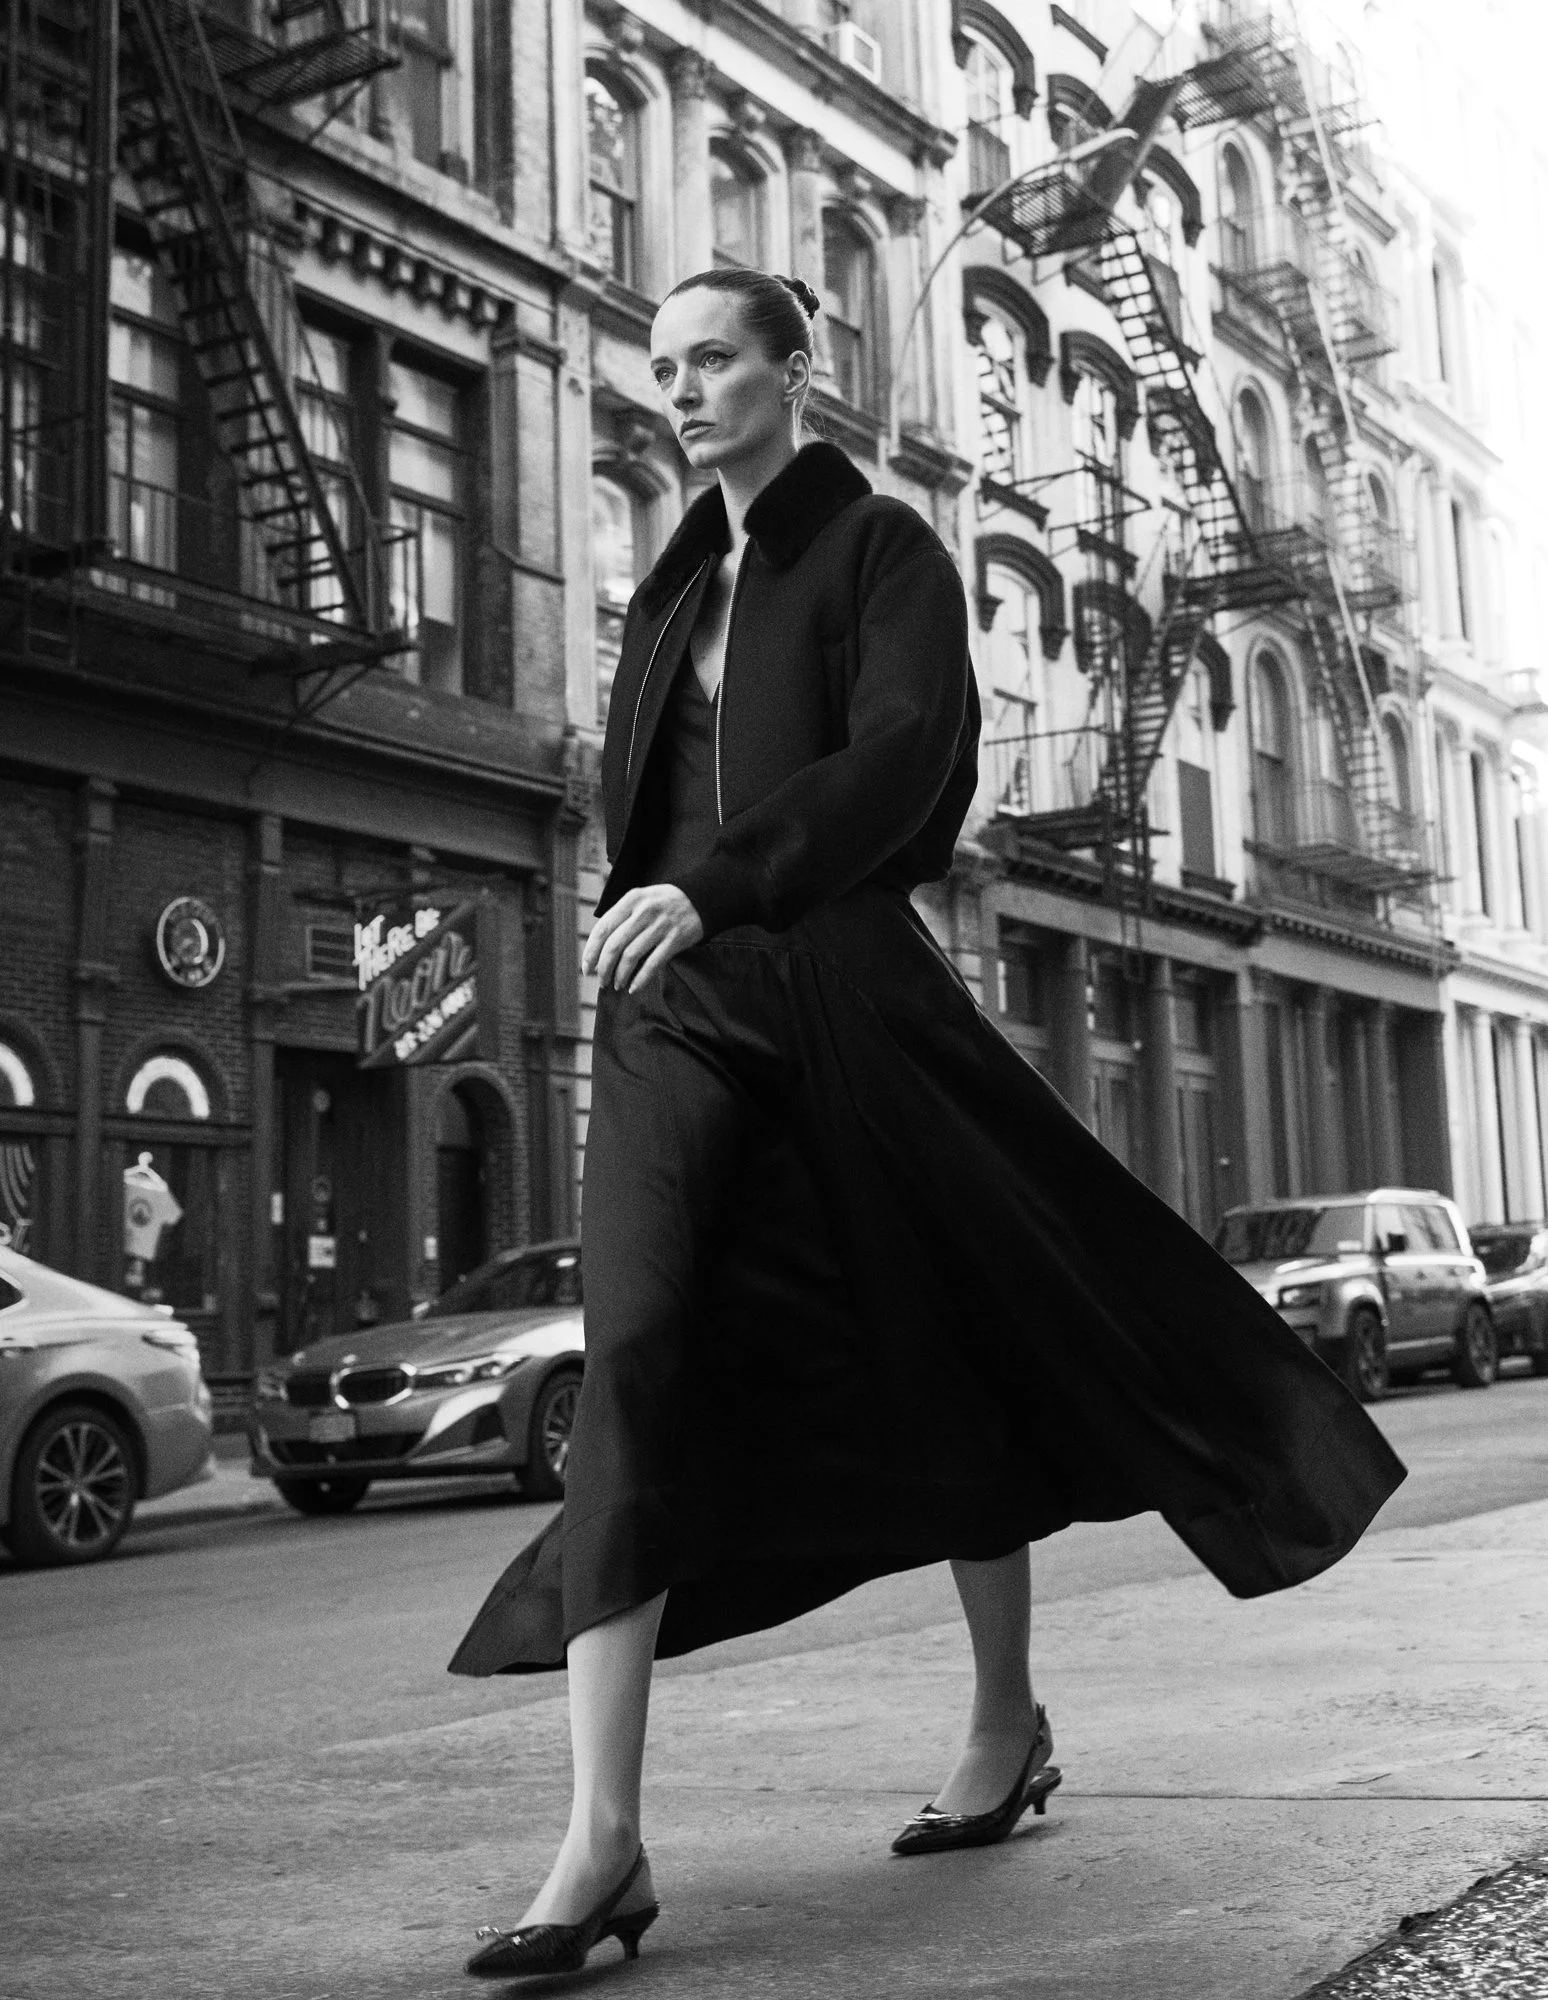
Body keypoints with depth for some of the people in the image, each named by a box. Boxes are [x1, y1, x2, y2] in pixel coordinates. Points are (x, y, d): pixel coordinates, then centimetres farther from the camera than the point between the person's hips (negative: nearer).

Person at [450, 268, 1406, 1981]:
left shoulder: (881, 547, 2)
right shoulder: (674, 588, 20)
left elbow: (906, 751, -15)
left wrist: (715, 884, -25)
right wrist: (639, 918, 14)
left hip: (843, 987, -4)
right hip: (677, 1006, 5)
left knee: (939, 1359, 6)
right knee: (632, 1359, -13)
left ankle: (1009, 1723, 29)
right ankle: (603, 1842, -15)